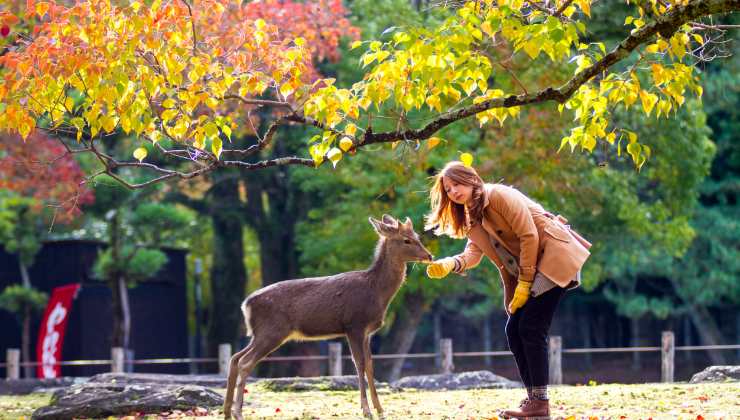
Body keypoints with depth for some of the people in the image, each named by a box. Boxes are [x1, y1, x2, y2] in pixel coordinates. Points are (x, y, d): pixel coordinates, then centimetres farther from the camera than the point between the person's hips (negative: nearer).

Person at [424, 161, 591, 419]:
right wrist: (449, 264, -21)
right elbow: (472, 254, 0)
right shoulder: (472, 219, 14)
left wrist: (524, 284, -16)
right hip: (525, 271, 9)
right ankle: (532, 398, 8)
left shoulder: (499, 195, -12)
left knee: (531, 328, -14)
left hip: (553, 256, -9)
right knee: (514, 330, 3)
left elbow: (529, 236, -16)